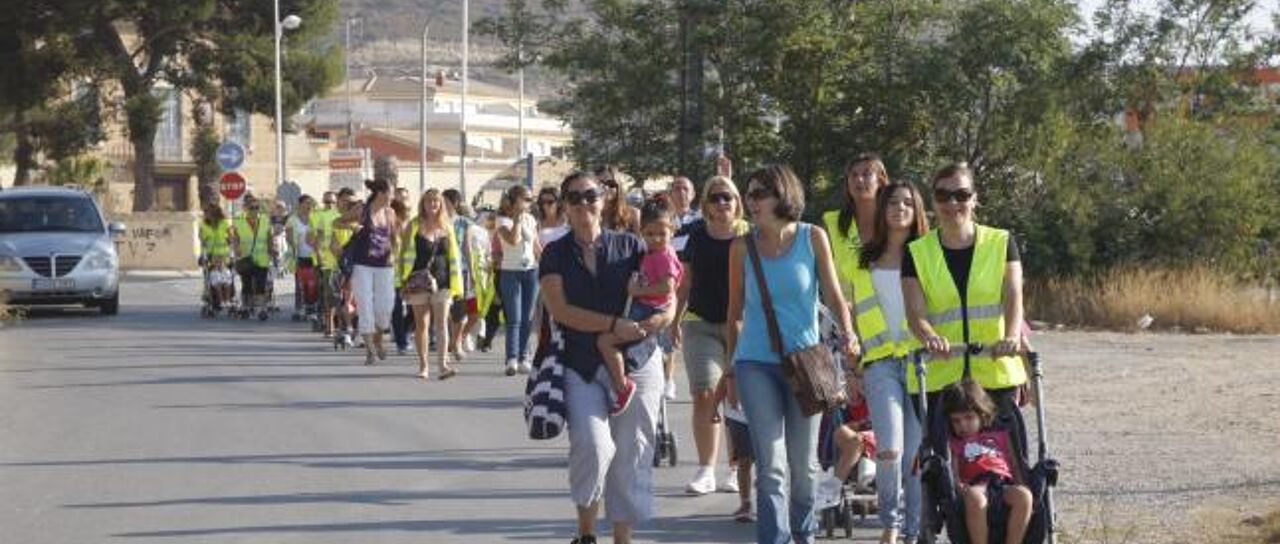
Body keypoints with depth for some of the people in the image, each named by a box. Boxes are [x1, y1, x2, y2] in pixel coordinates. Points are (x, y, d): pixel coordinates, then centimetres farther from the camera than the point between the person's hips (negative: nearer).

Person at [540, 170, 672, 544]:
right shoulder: (556, 254, 6)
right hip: (580, 368, -1)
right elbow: (560, 309, -7)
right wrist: (613, 325, -18)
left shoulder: (629, 246, 7)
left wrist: (663, 317, -18)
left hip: (635, 364, 1)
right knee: (592, 443, -20)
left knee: (631, 457, 2)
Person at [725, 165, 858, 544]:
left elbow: (833, 295, 0)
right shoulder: (743, 247, 1)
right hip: (756, 363, -1)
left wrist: (847, 334, -18)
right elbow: (735, 310, 9)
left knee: (804, 464, 11)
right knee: (771, 463, -11)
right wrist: (731, 367, 12)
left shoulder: (813, 238, -1)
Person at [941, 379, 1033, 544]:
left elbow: (1015, 465, 24)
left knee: (1023, 495, -35)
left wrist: (1021, 486, 4)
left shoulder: (1000, 435, 29)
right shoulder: (953, 442, 25)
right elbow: (953, 470, 9)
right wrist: (959, 486, -13)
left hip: (1005, 483, 2)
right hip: (975, 486, -2)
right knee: (974, 498, -41)